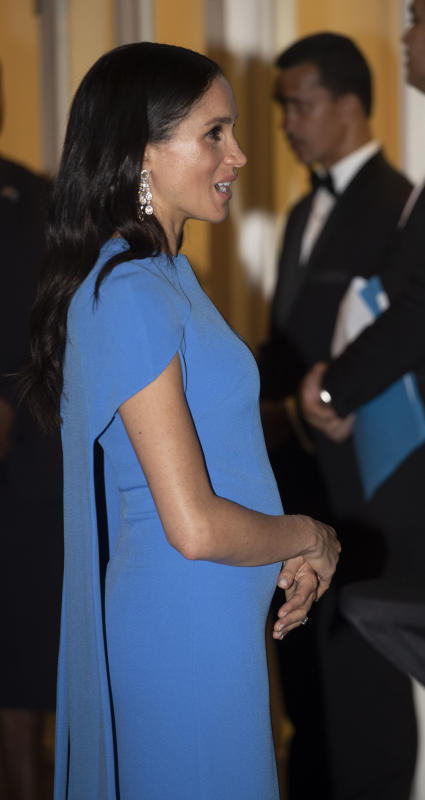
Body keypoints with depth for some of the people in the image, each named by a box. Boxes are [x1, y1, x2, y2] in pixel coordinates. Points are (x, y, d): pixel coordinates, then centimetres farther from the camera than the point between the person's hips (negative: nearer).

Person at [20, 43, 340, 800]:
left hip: (214, 617, 9)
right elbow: (195, 526, -25)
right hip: (182, 629, -9)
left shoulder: (163, 275, 10)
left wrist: (291, 552, 3)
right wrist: (310, 538, -8)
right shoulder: (128, 295, -21)